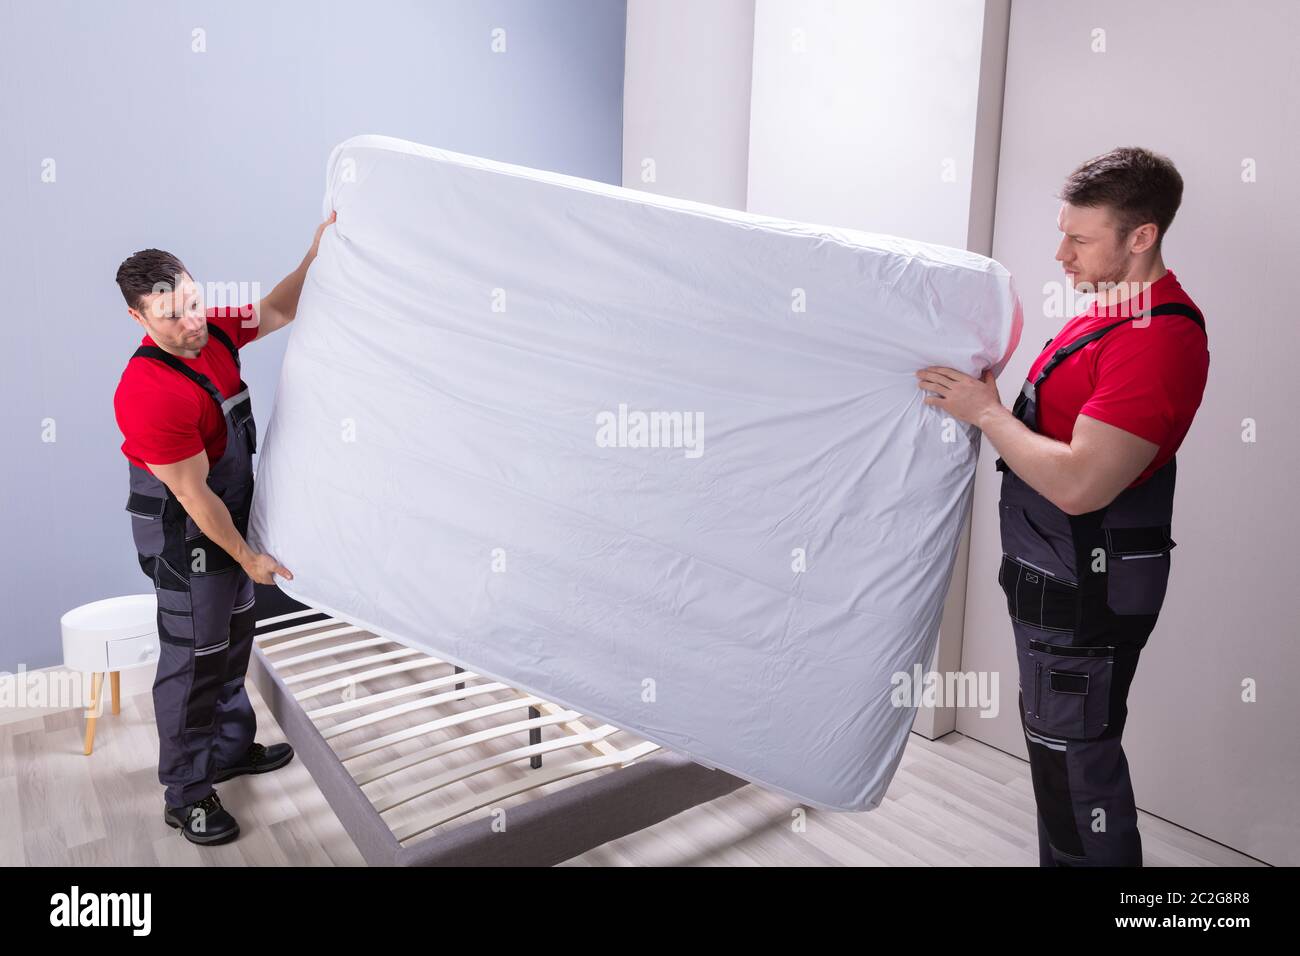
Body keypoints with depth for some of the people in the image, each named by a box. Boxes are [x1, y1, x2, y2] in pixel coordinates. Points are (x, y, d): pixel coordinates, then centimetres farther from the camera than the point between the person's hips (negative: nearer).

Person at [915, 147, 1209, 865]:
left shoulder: (1158, 340, -23)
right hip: (1055, 576, 10)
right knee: (1056, 746, 22)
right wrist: (981, 395, 1)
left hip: (1087, 591, -10)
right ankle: (1061, 858, 39)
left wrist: (985, 413, -18)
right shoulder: (1110, 311, 9)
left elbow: (1078, 482, -28)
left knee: (1074, 760, 2)